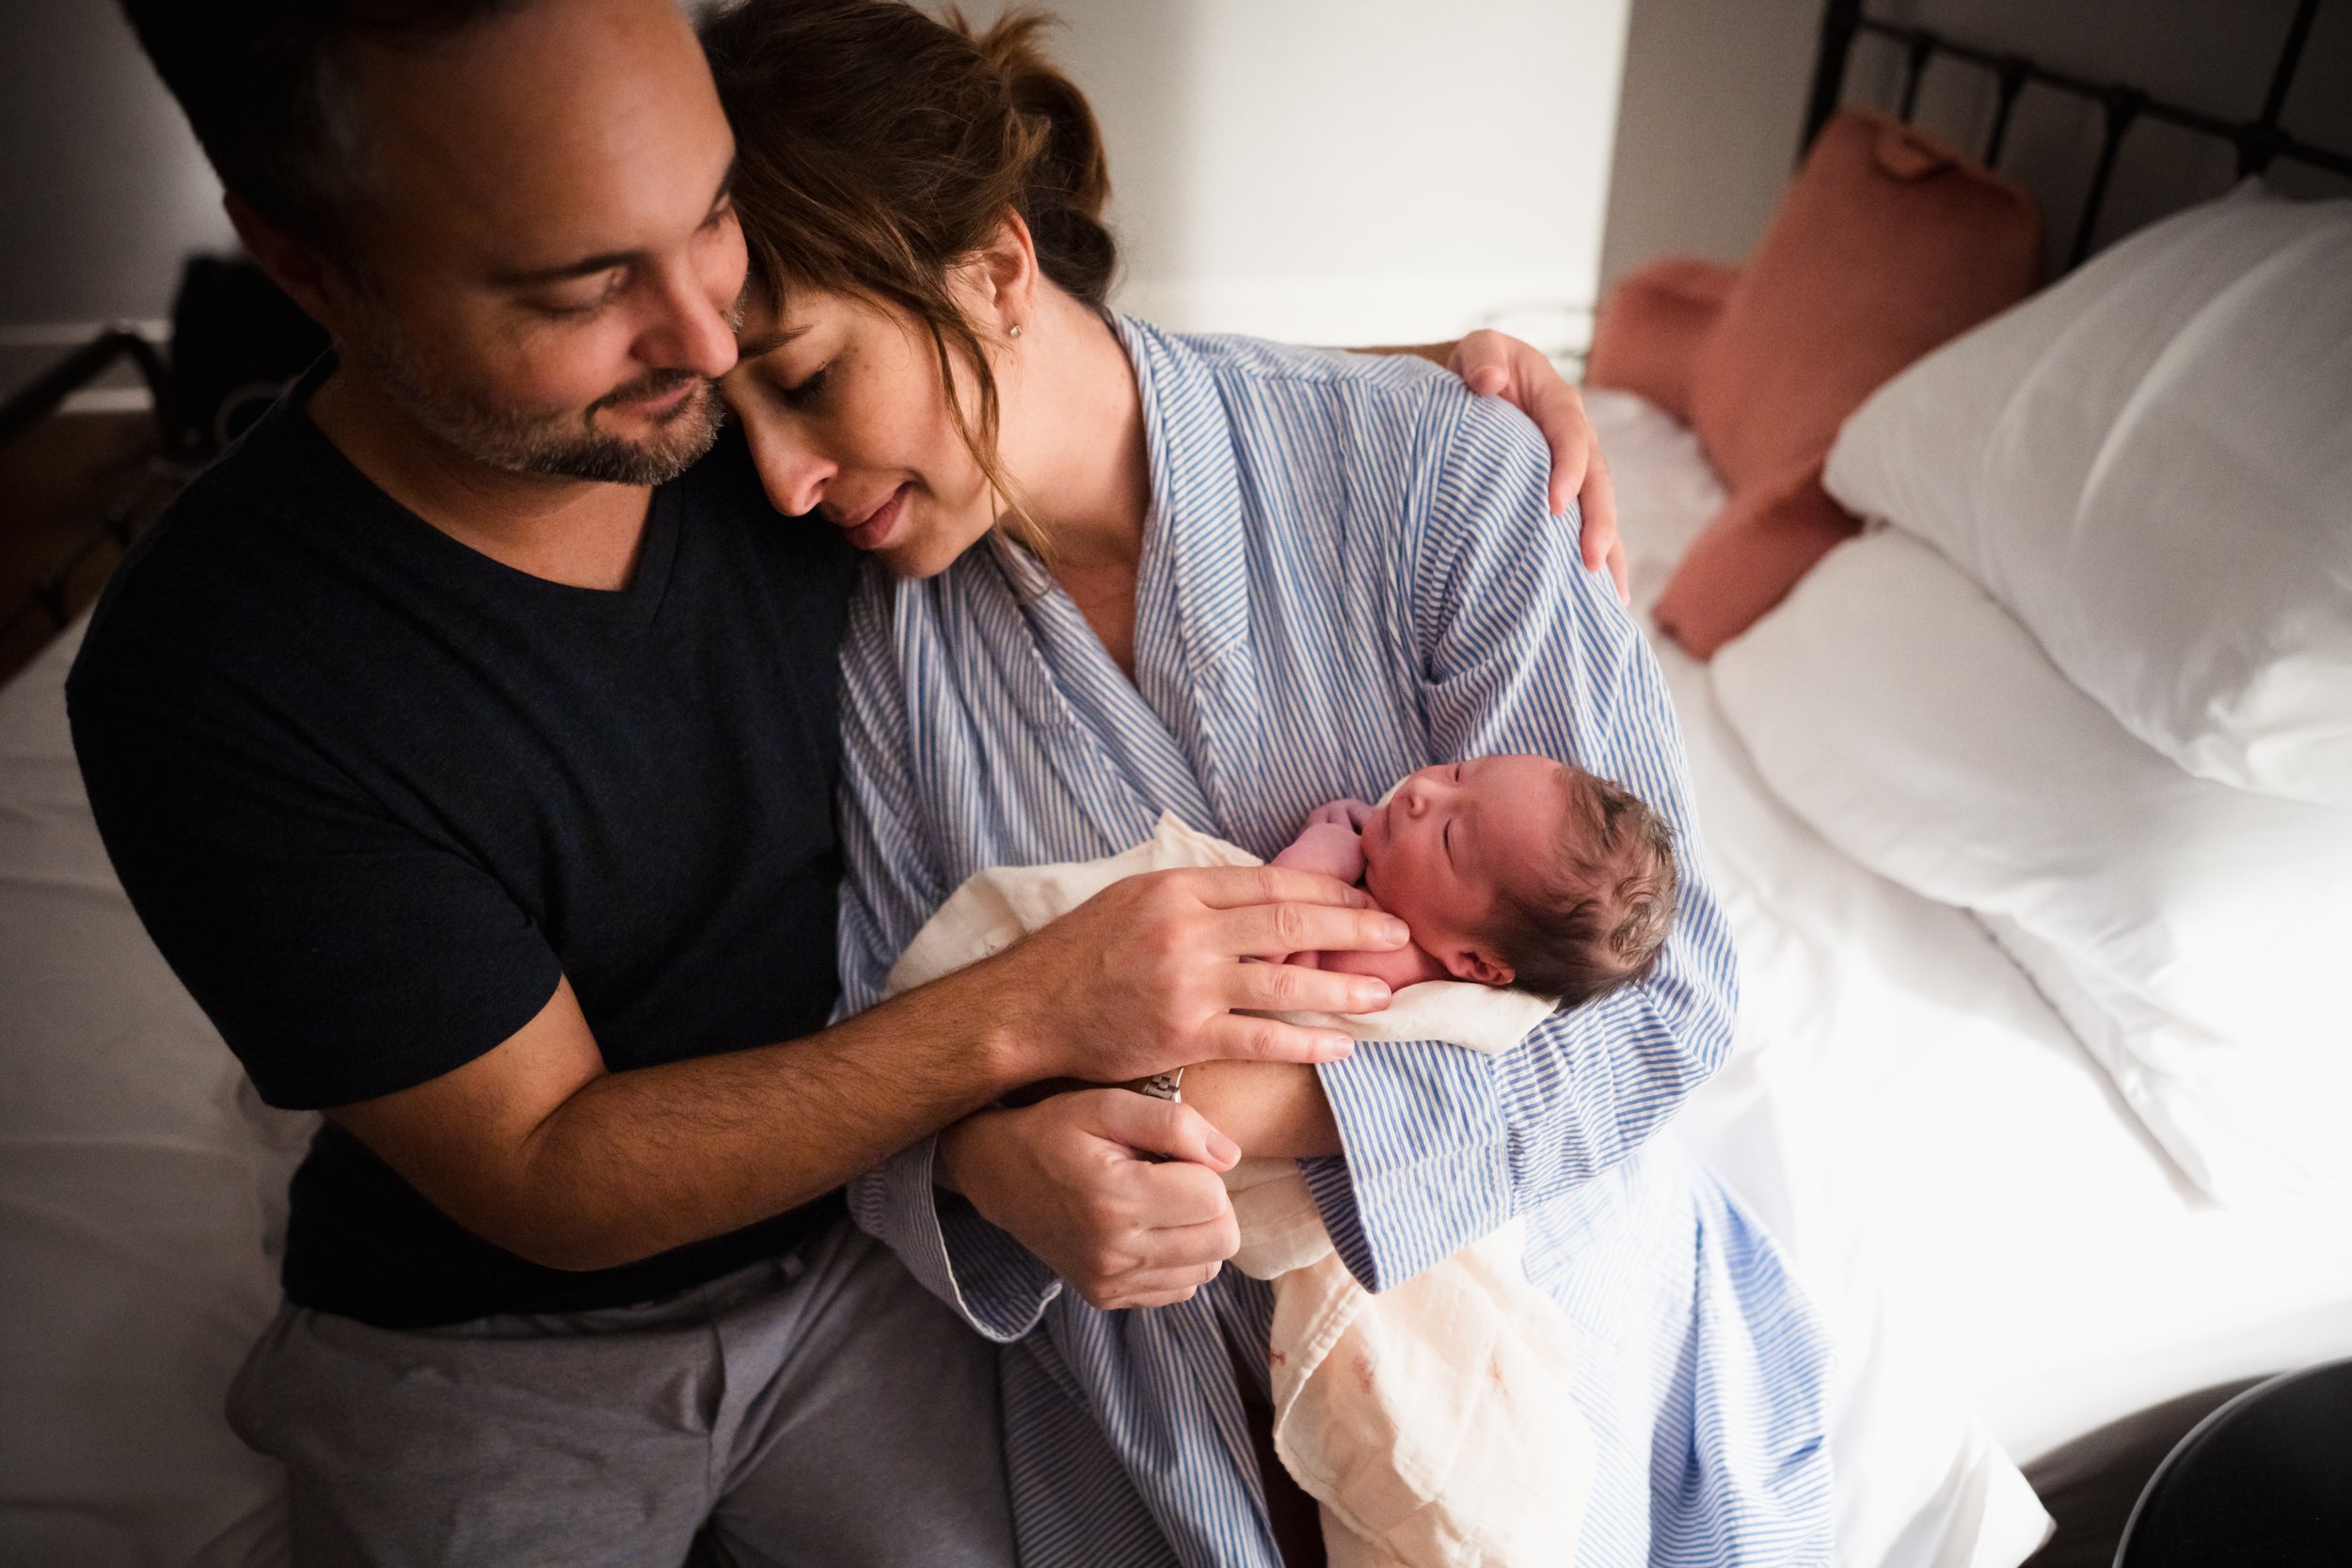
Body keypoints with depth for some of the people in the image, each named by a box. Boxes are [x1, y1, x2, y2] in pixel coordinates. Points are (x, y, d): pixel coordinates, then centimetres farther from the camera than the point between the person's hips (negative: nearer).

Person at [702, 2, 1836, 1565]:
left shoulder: (1430, 468, -21)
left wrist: (1231, 1103, -31)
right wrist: (983, 1165, -28)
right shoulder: (881, 643, -10)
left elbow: (1667, 982, -21)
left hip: (1523, 1302, -1)